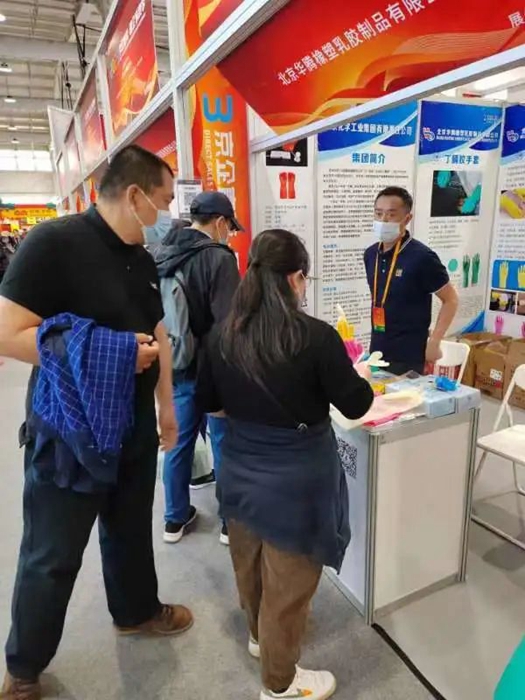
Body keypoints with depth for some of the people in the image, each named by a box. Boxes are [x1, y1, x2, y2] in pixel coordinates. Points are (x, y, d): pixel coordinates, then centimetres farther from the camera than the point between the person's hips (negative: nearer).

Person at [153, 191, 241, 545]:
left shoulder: (159, 255, 5)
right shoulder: (219, 257, -17)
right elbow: (230, 321, -23)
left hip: (174, 366, 7)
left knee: (178, 441, 17)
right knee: (224, 444, 8)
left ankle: (175, 518, 32)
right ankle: (232, 521, 24)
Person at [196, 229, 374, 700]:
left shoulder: (223, 335, -7)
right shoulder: (317, 337, -22)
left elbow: (207, 402, 5)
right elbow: (356, 405, -10)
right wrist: (360, 376, 10)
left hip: (240, 469, 6)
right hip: (296, 479, -5)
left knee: (251, 564, 27)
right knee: (288, 579, 15)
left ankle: (260, 635, 55)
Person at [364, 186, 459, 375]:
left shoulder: (421, 257, -15)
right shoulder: (370, 254, 3)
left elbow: (450, 300, -9)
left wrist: (433, 343, -12)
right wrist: (376, 337, 13)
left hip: (408, 355, -6)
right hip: (377, 351, 6)